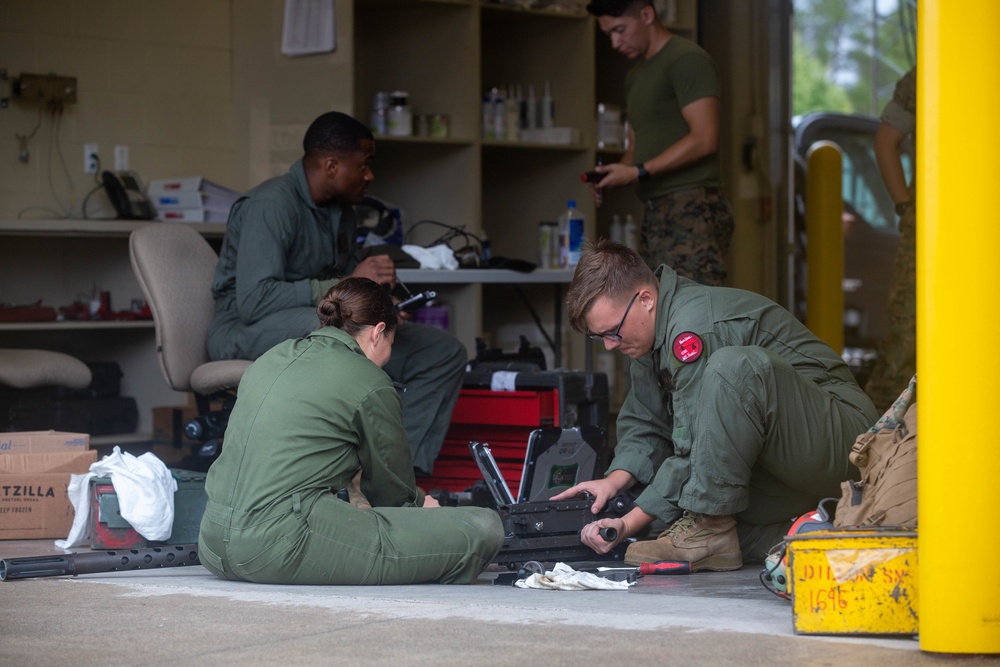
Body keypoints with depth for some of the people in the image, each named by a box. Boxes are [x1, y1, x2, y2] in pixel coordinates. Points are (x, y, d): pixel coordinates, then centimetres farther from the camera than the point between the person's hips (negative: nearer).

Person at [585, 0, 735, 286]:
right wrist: (614, 174, 3)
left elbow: (704, 139, -16)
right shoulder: (635, 75, 22)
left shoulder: (687, 59, -7)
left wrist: (638, 172, -17)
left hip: (693, 209, -9)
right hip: (656, 214, 9)